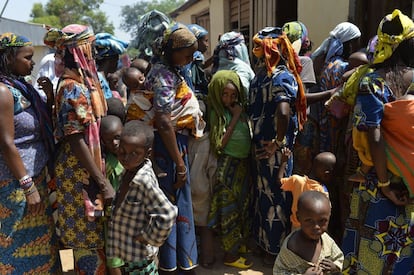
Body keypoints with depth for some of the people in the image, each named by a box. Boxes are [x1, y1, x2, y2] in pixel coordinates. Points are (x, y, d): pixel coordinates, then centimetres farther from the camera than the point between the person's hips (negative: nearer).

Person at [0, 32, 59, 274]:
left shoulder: (20, 87, 8)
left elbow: (41, 127, 18)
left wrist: (50, 99, 5)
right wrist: (28, 186, -19)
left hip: (37, 176, 9)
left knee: (40, 241, 19)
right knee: (20, 245, 6)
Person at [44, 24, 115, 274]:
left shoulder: (81, 81, 10)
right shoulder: (74, 88, -19)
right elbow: (76, 141, -22)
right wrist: (104, 183, -22)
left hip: (88, 168, 9)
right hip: (80, 172, -9)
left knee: (90, 234, 20)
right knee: (89, 236, 4)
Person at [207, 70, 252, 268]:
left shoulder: (241, 109, 4)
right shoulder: (218, 113, -13)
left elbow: (247, 135, 6)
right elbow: (219, 144, -19)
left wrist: (241, 114, -7)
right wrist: (234, 118, -18)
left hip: (244, 164, 7)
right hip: (228, 166, -7)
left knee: (243, 205, 18)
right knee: (229, 209, 3)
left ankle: (240, 242, 37)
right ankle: (230, 253, 16)